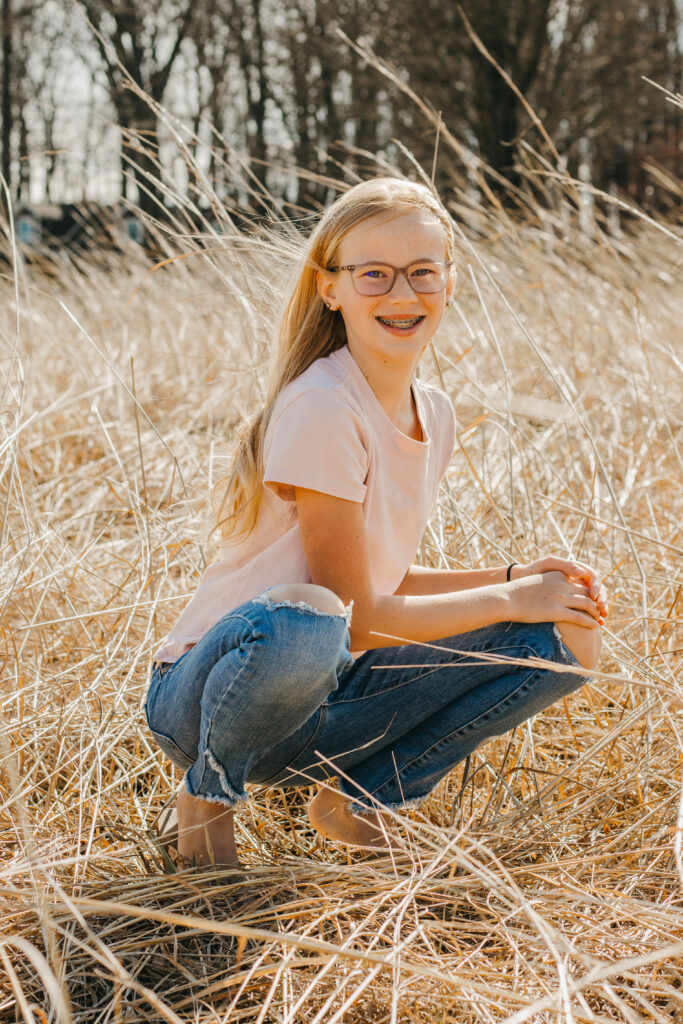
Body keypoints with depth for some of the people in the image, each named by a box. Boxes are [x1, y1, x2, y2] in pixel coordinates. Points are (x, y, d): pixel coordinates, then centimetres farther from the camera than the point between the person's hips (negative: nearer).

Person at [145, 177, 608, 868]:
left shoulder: (434, 415, 4)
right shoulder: (321, 409, -21)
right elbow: (354, 615, -20)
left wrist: (516, 576, -2)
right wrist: (510, 600, -10)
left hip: (322, 701, 8)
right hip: (207, 695, -7)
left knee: (565, 641, -1)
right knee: (301, 621, -42)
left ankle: (362, 798, 6)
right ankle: (208, 796, -10)